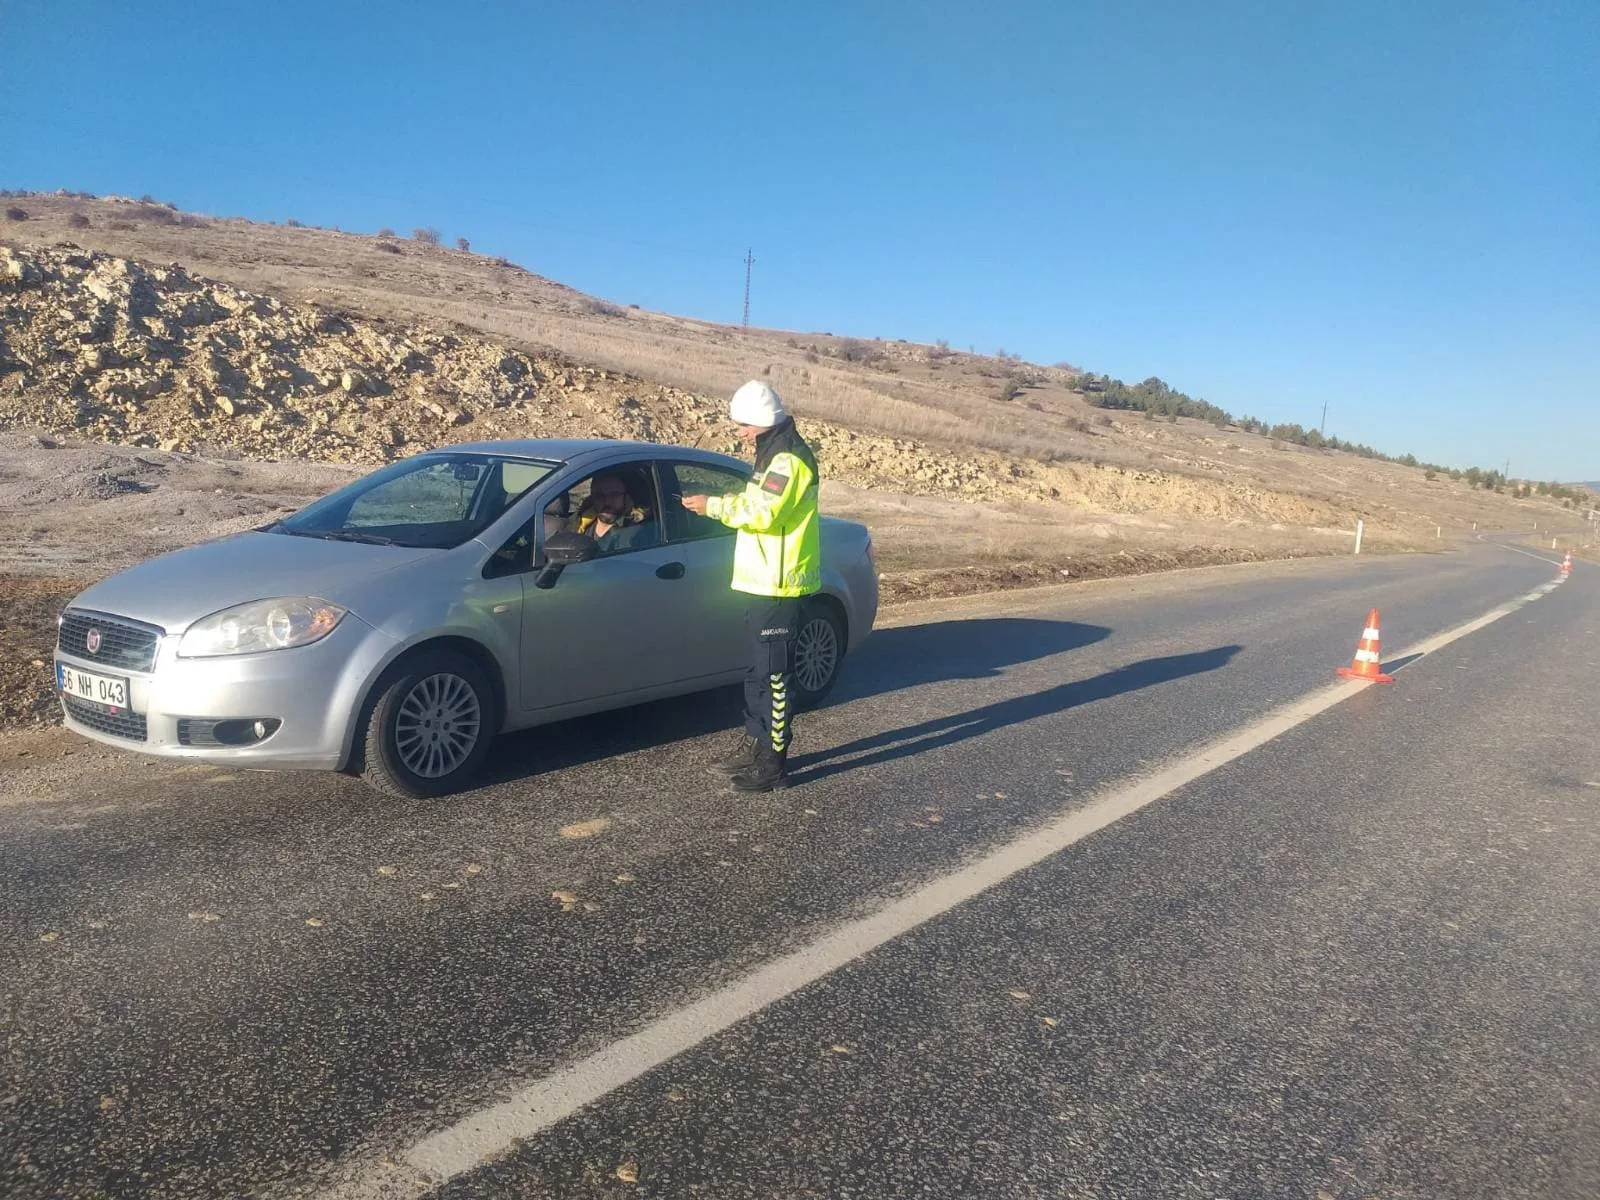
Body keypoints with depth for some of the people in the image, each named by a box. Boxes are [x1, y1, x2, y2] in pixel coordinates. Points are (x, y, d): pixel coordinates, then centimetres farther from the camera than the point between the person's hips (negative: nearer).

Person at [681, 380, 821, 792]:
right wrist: (723, 502, 6)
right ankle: (755, 745, 28)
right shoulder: (774, 454, 18)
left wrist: (713, 505, -16)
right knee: (757, 670, 17)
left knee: (773, 674, -6)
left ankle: (773, 762, 1)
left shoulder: (789, 459, -16)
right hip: (765, 583, 11)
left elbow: (762, 511, -25)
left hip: (780, 587, -11)